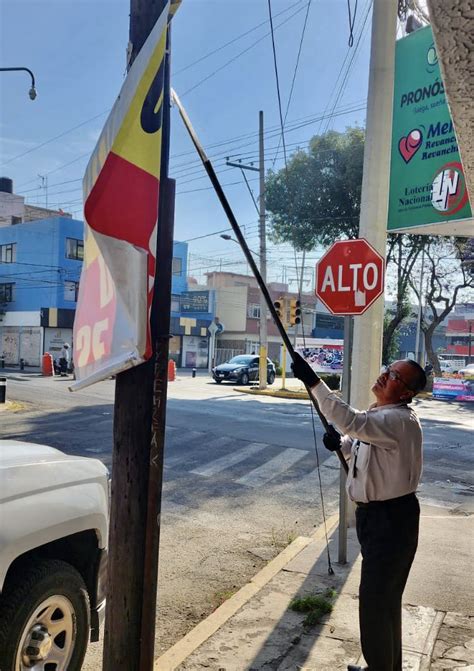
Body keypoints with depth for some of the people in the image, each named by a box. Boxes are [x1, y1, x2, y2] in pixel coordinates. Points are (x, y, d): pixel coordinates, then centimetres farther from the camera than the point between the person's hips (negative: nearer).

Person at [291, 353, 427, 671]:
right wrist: (341, 443, -4)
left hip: (391, 517, -10)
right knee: (384, 596, 23)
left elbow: (351, 421, -41)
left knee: (375, 596, 1)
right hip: (375, 512, 10)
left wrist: (314, 382, -42)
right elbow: (363, 449, 18)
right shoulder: (380, 415, 8)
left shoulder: (399, 421, -25)